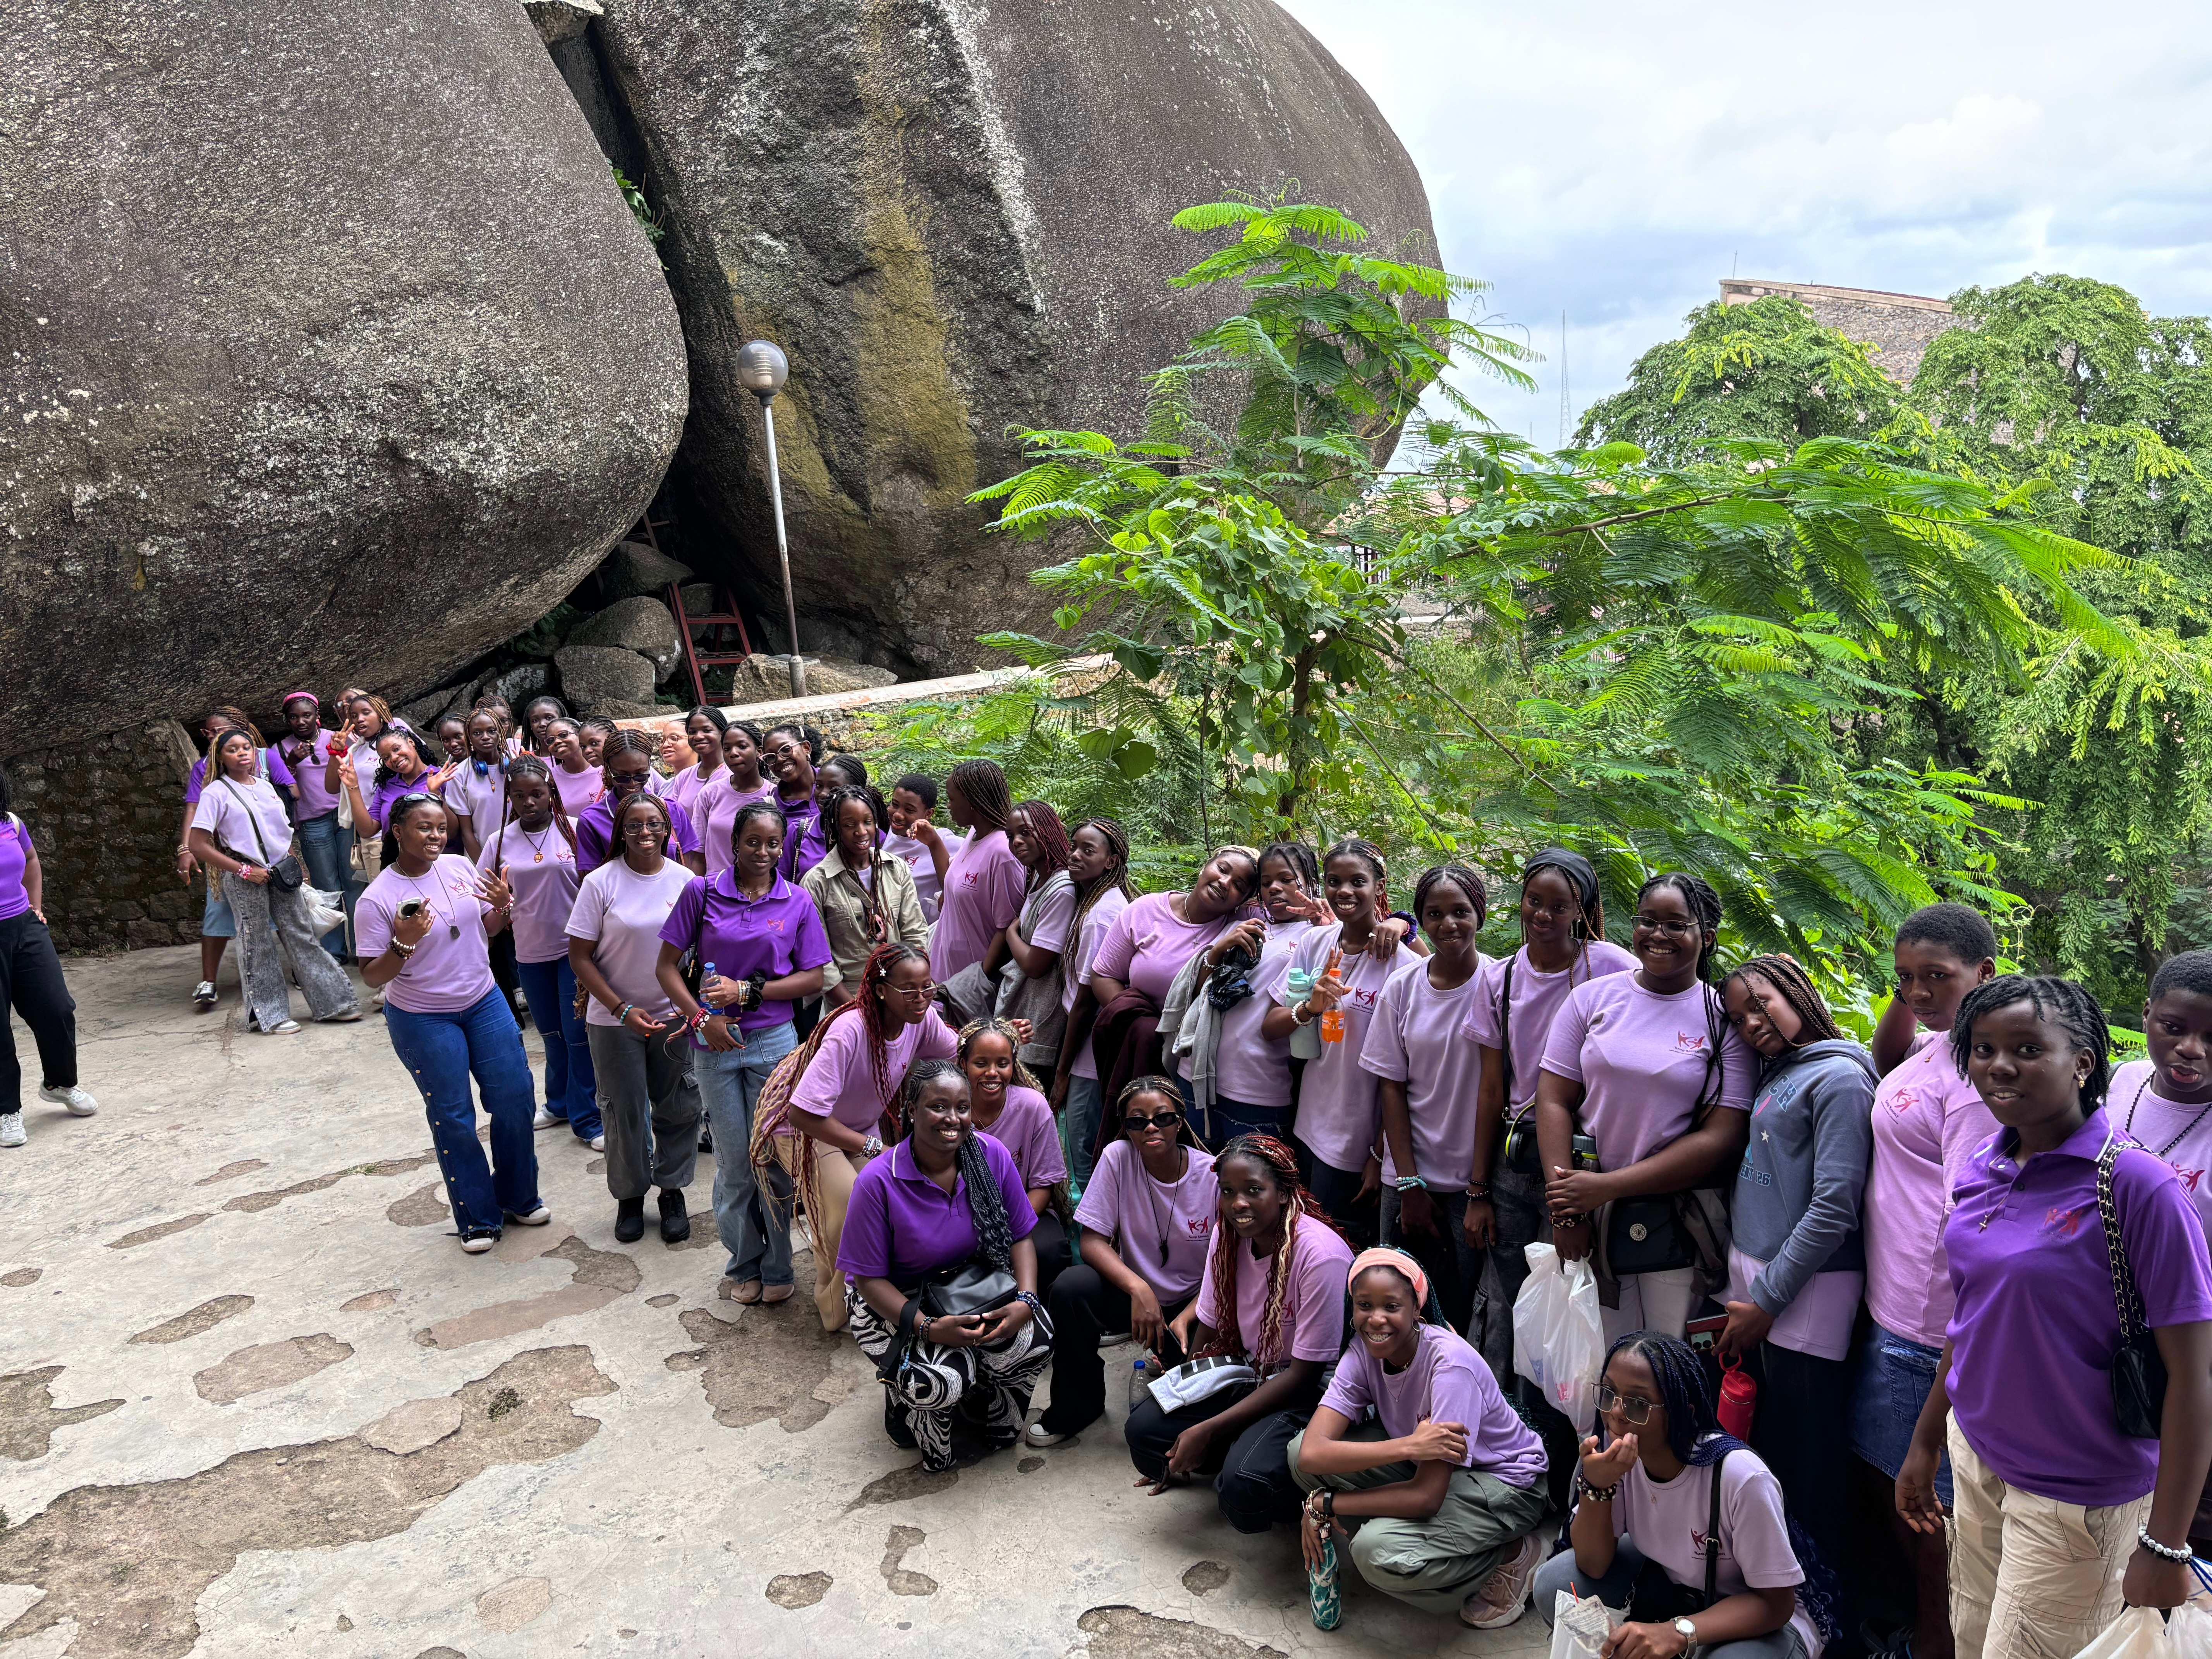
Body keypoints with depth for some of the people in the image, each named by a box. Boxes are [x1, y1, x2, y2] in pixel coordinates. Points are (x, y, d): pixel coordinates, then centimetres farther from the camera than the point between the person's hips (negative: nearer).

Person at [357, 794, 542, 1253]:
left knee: (515, 1098, 5)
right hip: (424, 1021, -4)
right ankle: (477, 1219, 21)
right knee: (453, 1118, 5)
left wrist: (503, 906, -10)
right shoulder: (378, 900, -16)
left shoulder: (460, 867, -3)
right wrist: (403, 943, -30)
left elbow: (488, 926, 11)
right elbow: (373, 976, -13)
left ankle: (519, 1197, 26)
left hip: (485, 1003, 4)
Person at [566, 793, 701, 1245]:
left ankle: (672, 1191, 27)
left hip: (675, 1015, 2)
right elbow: (580, 957, -7)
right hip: (615, 1018, -1)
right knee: (625, 1111, 8)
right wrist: (623, 1010, -14)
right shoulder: (601, 882, -9)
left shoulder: (686, 881, -2)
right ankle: (630, 1195, 28)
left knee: (679, 1108, 7)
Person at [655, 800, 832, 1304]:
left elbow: (813, 978, -1)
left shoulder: (797, 902, 1)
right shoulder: (703, 892, 0)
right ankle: (744, 1264, 25)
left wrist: (747, 990, -11)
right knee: (735, 1161, 8)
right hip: (717, 1043, 0)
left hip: (774, 1040, 0)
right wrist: (701, 1016, -11)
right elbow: (668, 965, 1)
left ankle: (777, 1268, 19)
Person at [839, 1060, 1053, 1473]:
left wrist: (1026, 1301, -20)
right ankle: (903, 1394, 8)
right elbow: (867, 1278, -16)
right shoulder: (878, 1182, -22)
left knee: (1033, 1343, -24)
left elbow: (1020, 1237, -2)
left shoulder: (992, 1156, -11)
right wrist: (928, 1327, -29)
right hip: (897, 1300, -4)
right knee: (943, 1378, -31)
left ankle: (988, 1416, 9)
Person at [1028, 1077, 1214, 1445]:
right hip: (1133, 1293, 2)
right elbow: (1092, 1242, -14)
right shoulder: (1118, 1157, -13)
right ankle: (1077, 1405, -5)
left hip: (1195, 1304, -2)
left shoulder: (1213, 1174, -14)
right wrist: (1138, 1289, -30)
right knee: (1069, 1287, -29)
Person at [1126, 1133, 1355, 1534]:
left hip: (1310, 1392, -6)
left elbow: (1304, 1374, -21)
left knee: (1244, 1486, -31)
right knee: (1143, 1428, -12)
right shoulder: (1228, 1234, -5)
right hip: (1250, 1373, 7)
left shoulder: (1320, 1255, -25)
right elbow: (1211, 1327, 6)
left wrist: (1207, 1430, -20)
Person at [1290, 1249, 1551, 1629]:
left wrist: (1323, 1504, -24)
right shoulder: (1363, 1352, -14)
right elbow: (1311, 1452, -26)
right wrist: (1407, 1446, -40)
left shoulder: (1450, 1362, -31)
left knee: (1378, 1551, -31)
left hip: (1504, 1483, -6)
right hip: (1422, 1469, 6)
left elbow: (1427, 1497, -32)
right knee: (1297, 1451, -14)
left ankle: (1512, 1554, -5)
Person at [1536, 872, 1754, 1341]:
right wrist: (1565, 1210, -8)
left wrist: (1606, 1187, -13)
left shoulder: (1724, 1019, -3)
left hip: (1676, 1229, -1)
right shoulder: (1592, 998, 4)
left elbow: (1722, 1139, -8)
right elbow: (1554, 1100, 2)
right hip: (1589, 1224, 2)